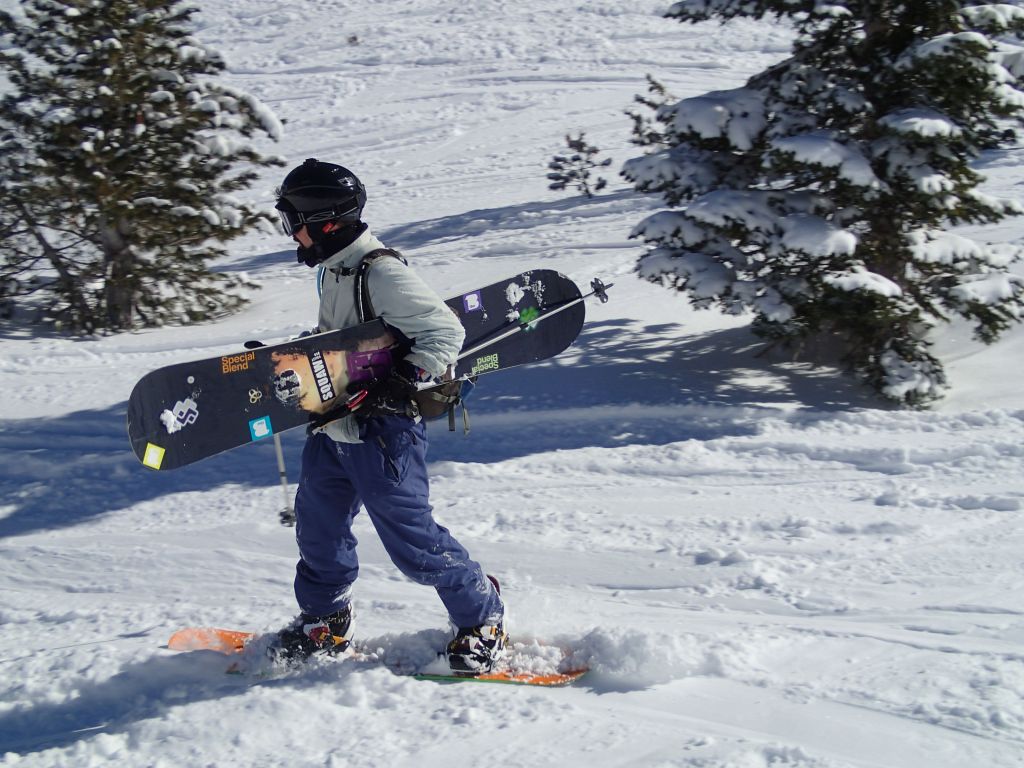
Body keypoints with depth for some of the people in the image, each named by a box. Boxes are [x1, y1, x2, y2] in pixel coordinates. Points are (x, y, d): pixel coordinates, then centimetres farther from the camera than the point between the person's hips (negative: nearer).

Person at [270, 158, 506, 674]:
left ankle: (482, 619, 13)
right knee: (318, 526, 17)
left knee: (411, 539, -5)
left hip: (382, 432, -9)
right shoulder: (334, 270, 9)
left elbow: (445, 332, -21)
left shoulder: (381, 274, -20)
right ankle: (324, 621, 36)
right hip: (334, 429, 9)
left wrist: (399, 383, -26)